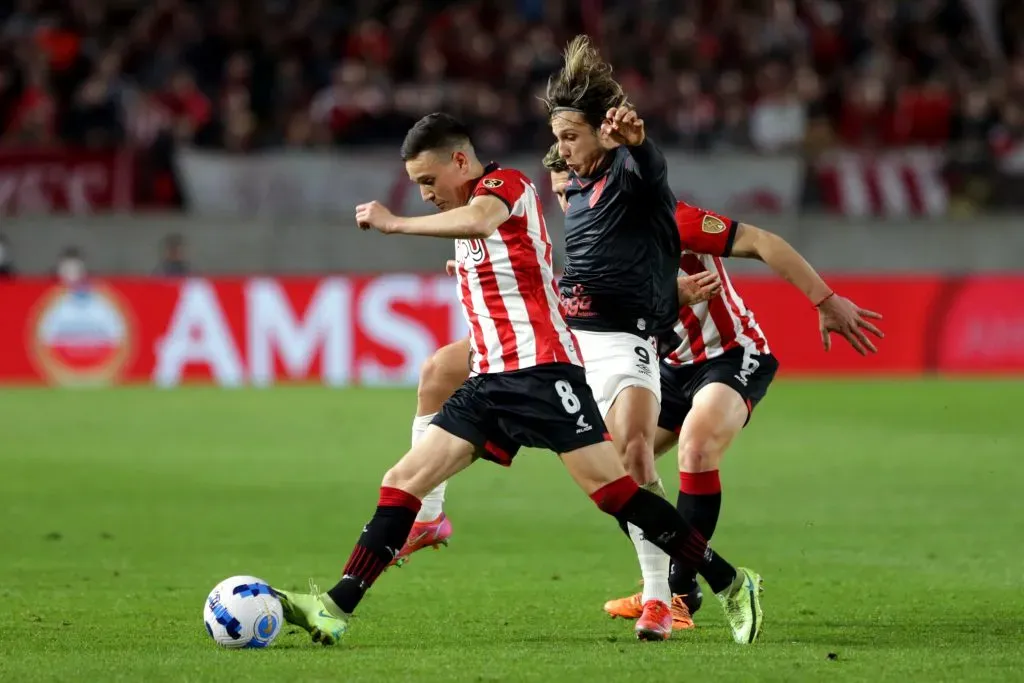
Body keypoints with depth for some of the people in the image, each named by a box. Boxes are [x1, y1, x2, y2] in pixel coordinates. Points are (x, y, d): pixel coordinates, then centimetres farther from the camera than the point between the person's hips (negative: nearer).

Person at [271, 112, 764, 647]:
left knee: (612, 491, -13)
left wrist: (395, 223, -25)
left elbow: (481, 220, -29)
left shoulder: (507, 182, -5)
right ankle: (335, 609, -6)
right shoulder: (466, 214, 22)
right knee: (403, 482, -2)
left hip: (541, 370, -9)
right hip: (489, 381, 9)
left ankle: (730, 584, -3)